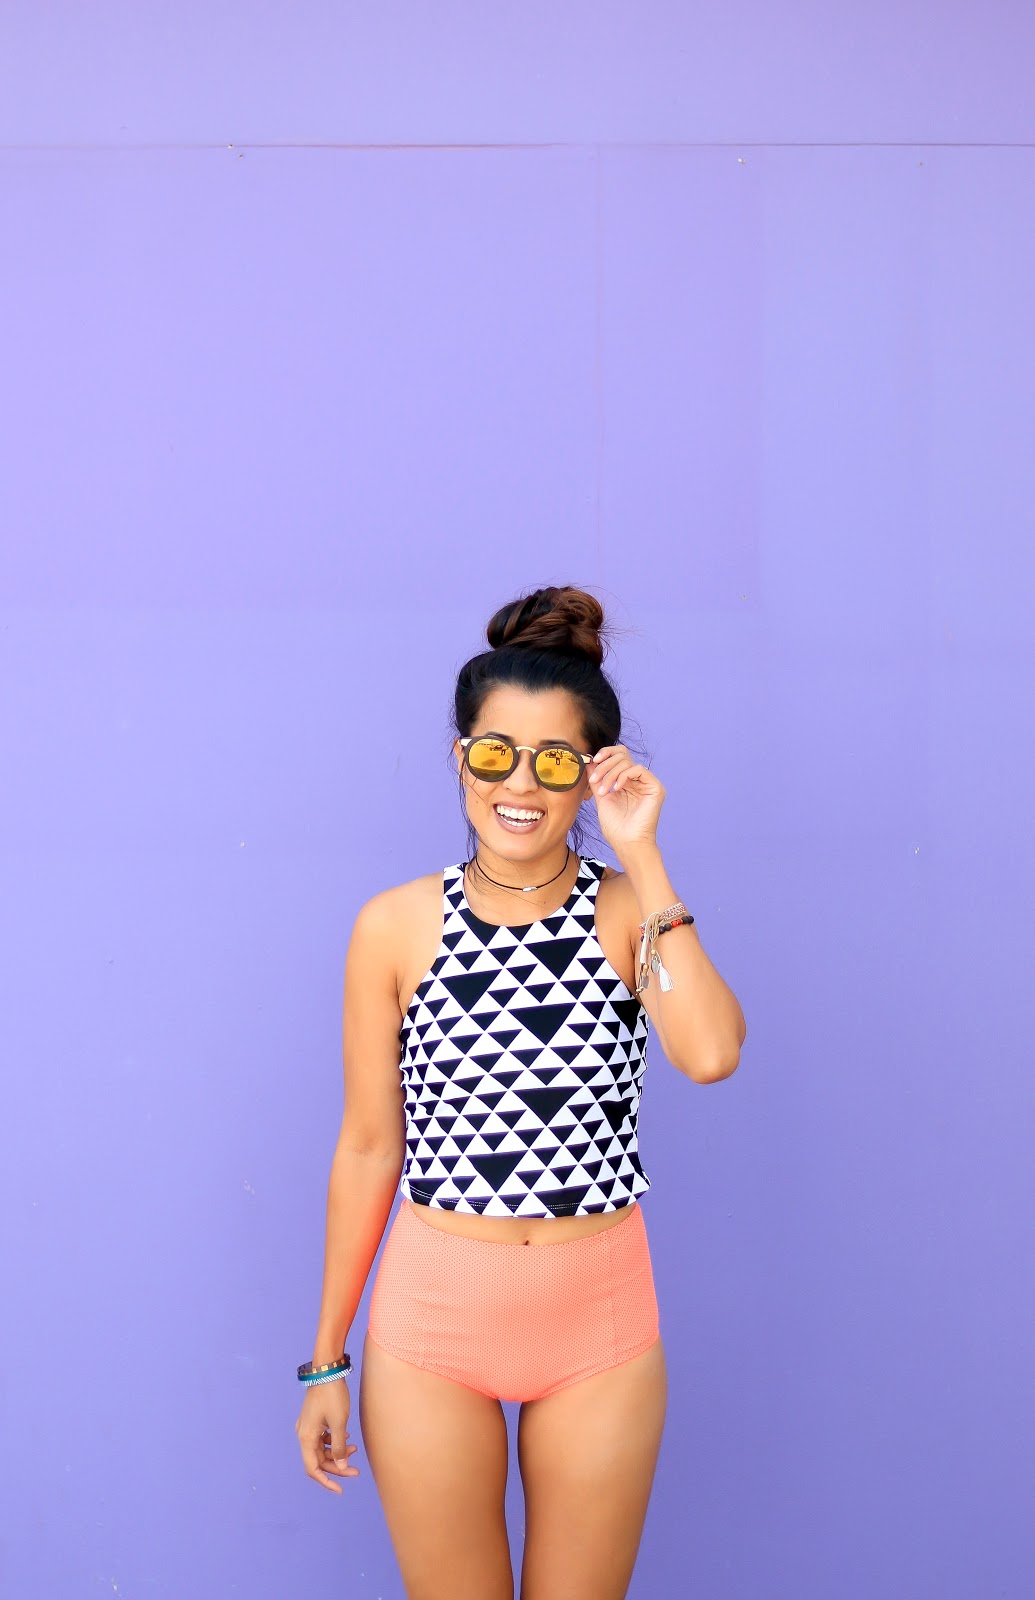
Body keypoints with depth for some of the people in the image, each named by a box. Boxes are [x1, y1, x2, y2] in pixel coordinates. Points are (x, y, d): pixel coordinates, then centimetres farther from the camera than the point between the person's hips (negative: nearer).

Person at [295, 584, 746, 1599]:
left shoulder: (633, 910, -3)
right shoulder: (398, 927, -4)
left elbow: (710, 1053, -23)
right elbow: (367, 1147, 2)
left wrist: (639, 858, -18)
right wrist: (327, 1360, 5)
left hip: (598, 1321, 1)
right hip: (434, 1316, 0)